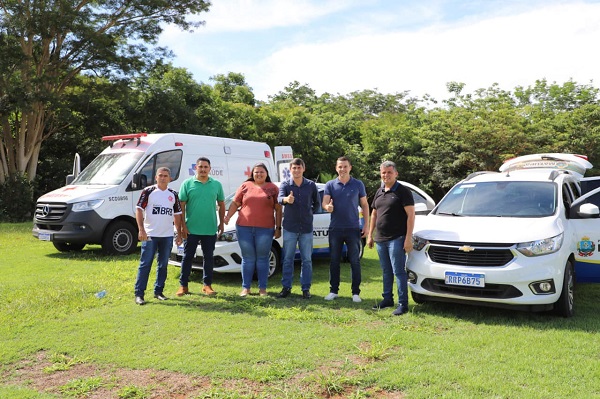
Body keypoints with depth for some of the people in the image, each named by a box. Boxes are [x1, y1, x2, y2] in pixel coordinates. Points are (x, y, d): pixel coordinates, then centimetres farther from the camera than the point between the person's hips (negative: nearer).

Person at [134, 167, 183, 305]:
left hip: (167, 236, 4)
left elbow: (177, 215, 14)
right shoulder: (148, 191, -1)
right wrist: (141, 229, -16)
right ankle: (139, 294, 2)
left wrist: (179, 234, 10)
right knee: (145, 264, -3)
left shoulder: (173, 194, 10)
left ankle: (158, 291, 21)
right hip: (150, 235, -4)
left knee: (163, 265, 10)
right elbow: (139, 210, -6)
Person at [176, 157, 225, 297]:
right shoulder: (187, 184, 0)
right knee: (188, 257, 5)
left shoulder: (217, 184, 6)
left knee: (209, 257, 9)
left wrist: (221, 223, 8)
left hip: (210, 229, 2)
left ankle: (207, 284, 20)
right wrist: (183, 226, -6)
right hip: (191, 229, -2)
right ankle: (183, 285, 13)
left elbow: (221, 205, 12)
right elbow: (181, 206, -1)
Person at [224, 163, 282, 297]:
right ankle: (245, 287, 14)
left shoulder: (273, 188, 6)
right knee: (248, 259, 6)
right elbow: (235, 203, 10)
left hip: (265, 229, -1)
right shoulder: (245, 186, 10)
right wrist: (227, 218, -4)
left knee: (262, 259, 5)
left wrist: (278, 228, 0)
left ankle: (262, 288, 14)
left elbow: (278, 209, 5)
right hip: (244, 228, 1)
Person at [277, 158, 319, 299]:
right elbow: (279, 198, -22)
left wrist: (310, 213, 2)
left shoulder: (311, 185, 3)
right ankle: (286, 288, 15)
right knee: (287, 259, 5)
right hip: (290, 228, -1)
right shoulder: (285, 184, -1)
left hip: (306, 228, 1)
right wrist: (286, 199, -44)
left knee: (307, 260, 5)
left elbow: (317, 203, 16)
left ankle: (306, 289, 15)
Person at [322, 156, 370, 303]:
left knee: (355, 261, 2)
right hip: (335, 228, 1)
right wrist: (327, 207, -31)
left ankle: (356, 292, 11)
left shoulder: (358, 184, 3)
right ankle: (333, 290, 18)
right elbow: (324, 203, -7)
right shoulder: (330, 185, 3)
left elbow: (365, 205, 6)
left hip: (353, 229, -1)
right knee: (334, 261, 8)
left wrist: (366, 224, -2)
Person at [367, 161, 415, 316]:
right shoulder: (379, 192, 14)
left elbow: (411, 215, -11)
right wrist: (370, 235, 15)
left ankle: (403, 304, -1)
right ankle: (387, 299, 25)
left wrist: (408, 238, -18)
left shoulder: (403, 191, -7)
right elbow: (374, 214, 20)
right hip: (380, 239, 7)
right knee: (386, 271, 14)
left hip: (396, 239, -7)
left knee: (398, 271, -6)